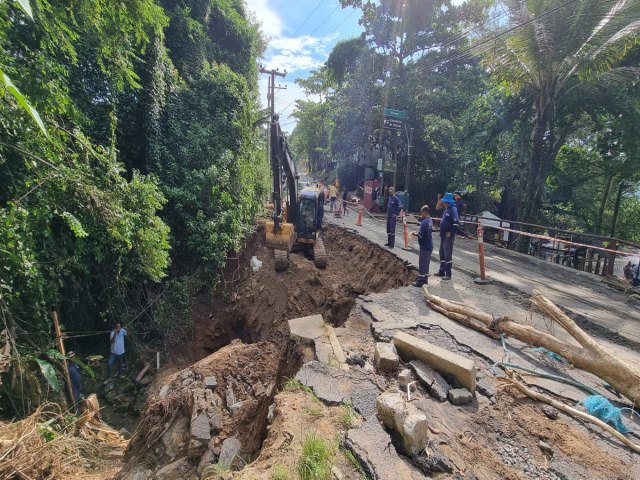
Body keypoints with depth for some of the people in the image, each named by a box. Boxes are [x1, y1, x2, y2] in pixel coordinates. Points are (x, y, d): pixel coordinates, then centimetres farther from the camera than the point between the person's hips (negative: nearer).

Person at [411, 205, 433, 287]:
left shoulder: (424, 222, -22)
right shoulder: (430, 220, 8)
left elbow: (421, 235, -24)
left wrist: (415, 233, -6)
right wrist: (418, 232, 7)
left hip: (424, 247, -9)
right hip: (429, 246, 9)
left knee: (422, 264, -1)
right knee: (426, 263, 18)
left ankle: (420, 281, 6)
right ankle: (425, 278, 28)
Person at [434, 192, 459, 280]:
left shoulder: (453, 209, -15)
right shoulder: (446, 209, 14)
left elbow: (456, 223, -24)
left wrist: (451, 233, -21)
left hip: (449, 236, -10)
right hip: (443, 235, 10)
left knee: (447, 255, -6)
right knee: (442, 254, 16)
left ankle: (448, 274, -1)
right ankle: (442, 271, 26)